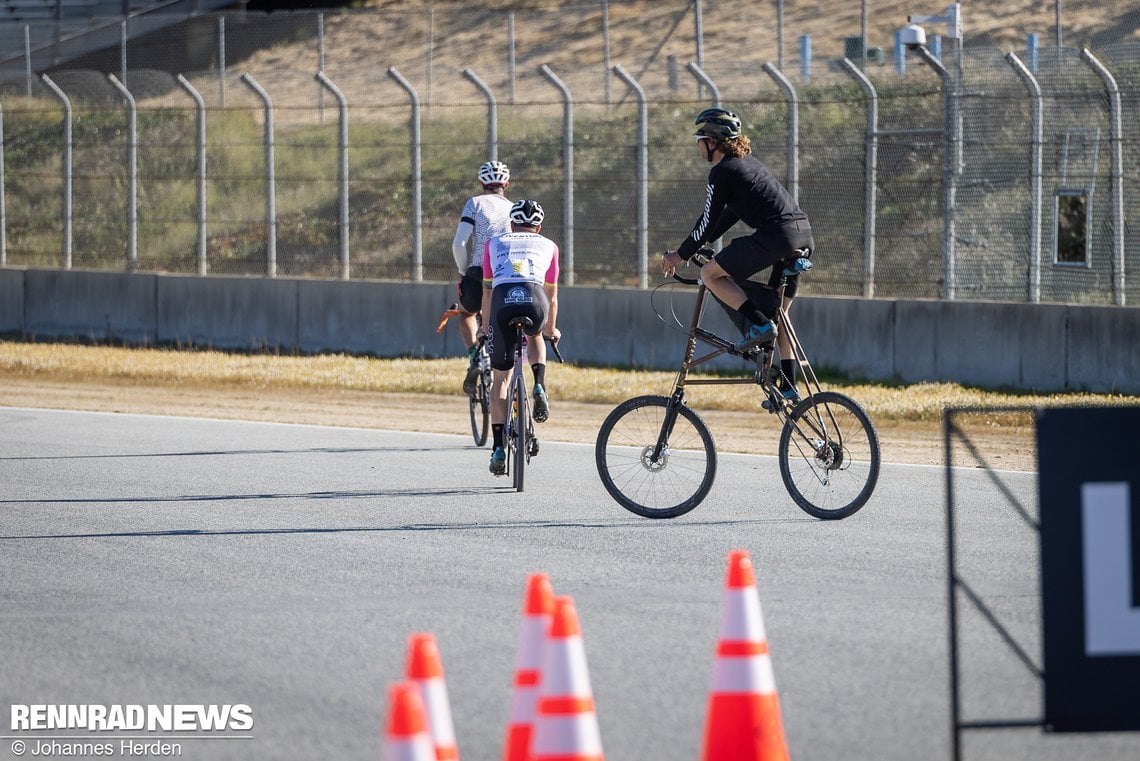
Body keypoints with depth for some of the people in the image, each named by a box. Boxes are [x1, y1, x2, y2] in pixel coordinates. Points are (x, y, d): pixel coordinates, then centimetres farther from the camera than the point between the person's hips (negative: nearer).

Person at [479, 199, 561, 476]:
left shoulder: (495, 243, 31)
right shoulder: (548, 246, 30)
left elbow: (487, 290, 36)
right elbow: (552, 295, 38)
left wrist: (486, 327, 50)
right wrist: (551, 329, 54)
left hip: (503, 301, 0)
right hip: (534, 300, 0)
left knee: (499, 378, 15)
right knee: (535, 336, 38)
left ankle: (498, 447, 8)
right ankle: (540, 388, 12)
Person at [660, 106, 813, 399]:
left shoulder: (722, 172, -4)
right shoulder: (747, 161, 24)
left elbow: (708, 222, -3)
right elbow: (730, 213, 31)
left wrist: (681, 255, 9)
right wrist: (692, 246, 33)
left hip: (776, 236, -9)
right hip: (804, 236, 9)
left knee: (711, 273, 1)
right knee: (777, 311, 17)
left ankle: (759, 326, -9)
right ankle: (788, 387, 13)